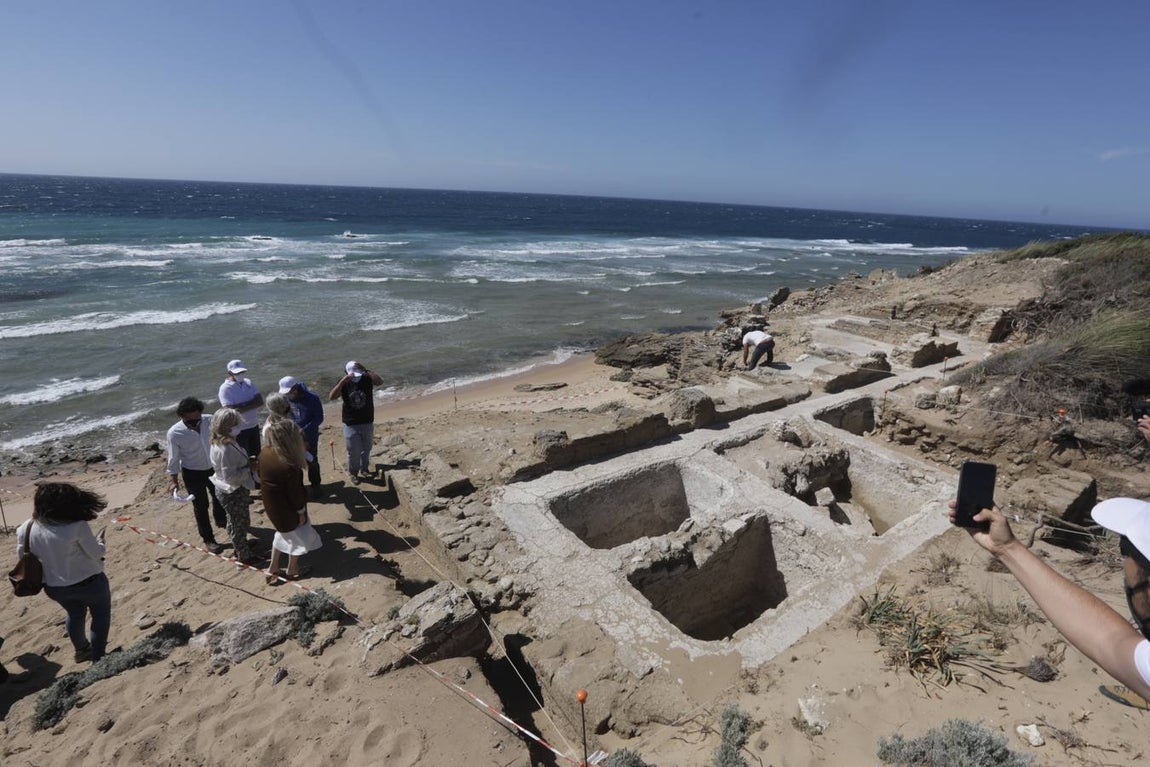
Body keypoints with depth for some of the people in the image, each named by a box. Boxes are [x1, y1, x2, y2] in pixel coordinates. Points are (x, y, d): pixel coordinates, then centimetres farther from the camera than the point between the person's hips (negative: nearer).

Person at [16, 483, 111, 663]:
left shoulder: (26, 529, -12)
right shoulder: (77, 527, -28)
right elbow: (96, 554, -17)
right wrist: (99, 541, 4)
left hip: (54, 587, 6)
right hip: (88, 582, -6)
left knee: (75, 614, 32)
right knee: (101, 616, 19)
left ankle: (81, 650, 51)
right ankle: (97, 658, 23)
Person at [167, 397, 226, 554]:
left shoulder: (210, 421, -19)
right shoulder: (174, 433, -24)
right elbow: (173, 459, -12)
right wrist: (173, 480, -11)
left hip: (214, 468, 4)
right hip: (193, 474, -3)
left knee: (219, 496, 25)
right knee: (200, 506, 10)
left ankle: (221, 520, 56)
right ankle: (208, 539, 28)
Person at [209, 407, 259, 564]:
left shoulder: (218, 443, -1)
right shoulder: (226, 449, -32)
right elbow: (230, 476, -31)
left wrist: (248, 462, 2)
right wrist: (249, 469, -22)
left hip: (227, 491, 10)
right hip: (233, 494, -10)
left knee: (235, 522, 29)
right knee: (240, 524, 11)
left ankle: (239, 547, 49)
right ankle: (244, 555, 29)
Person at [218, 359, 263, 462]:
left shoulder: (248, 382, 3)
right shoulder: (225, 388, -14)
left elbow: (260, 400, -6)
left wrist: (242, 406, -17)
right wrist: (251, 404, -15)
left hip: (254, 426, 5)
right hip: (238, 430, -5)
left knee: (257, 456, 18)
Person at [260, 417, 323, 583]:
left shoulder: (265, 454, -13)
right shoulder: (289, 467, -37)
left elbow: (263, 479, 3)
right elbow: (294, 493, -23)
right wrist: (301, 512, -8)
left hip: (271, 505, 7)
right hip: (286, 509, -7)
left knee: (284, 533, 31)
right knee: (298, 537, 19)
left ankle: (273, 568, 43)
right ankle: (292, 570, 38)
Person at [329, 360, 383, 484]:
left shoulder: (367, 379, -10)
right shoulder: (344, 383, -9)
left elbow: (380, 382, -31)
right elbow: (332, 397, -24)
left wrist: (366, 370, -38)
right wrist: (342, 381, -33)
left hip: (367, 422, 1)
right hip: (351, 424, -1)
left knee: (366, 448, 19)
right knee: (353, 452, 5)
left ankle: (364, 468, 41)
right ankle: (353, 473, 26)